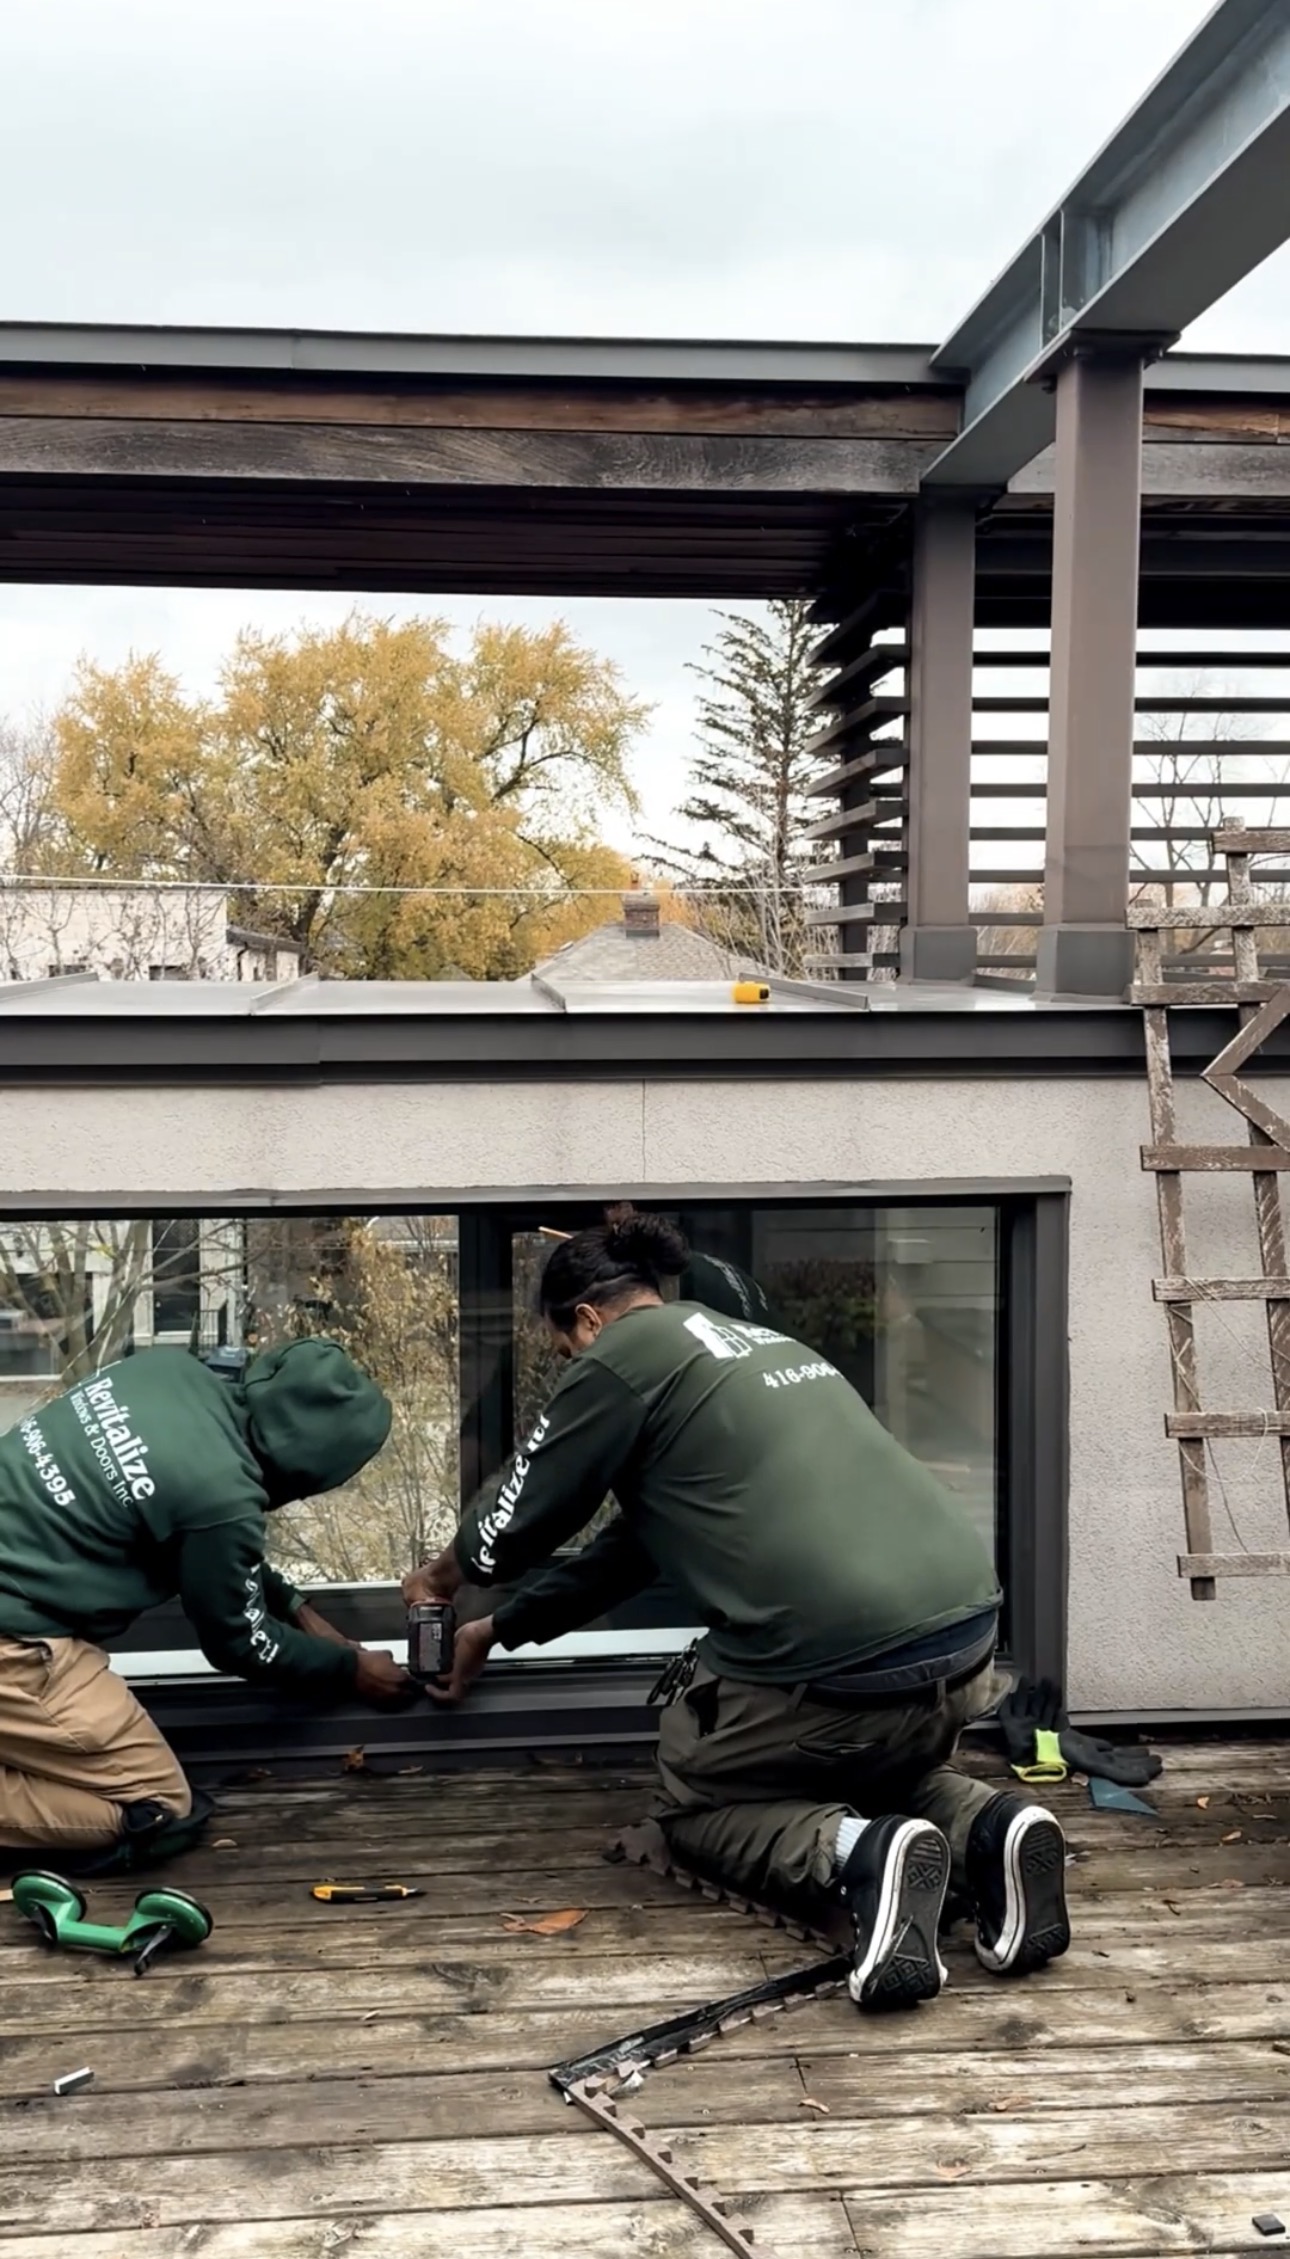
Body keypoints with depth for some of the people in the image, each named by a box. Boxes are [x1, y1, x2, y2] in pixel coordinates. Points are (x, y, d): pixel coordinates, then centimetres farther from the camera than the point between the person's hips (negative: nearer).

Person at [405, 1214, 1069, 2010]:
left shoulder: (622, 1355, 3)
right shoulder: (755, 1340, 27)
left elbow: (521, 1521, 13)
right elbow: (634, 1541, 34)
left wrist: (445, 1572, 36)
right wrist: (499, 1630, 42)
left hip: (830, 1656, -7)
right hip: (968, 1638, 8)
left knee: (698, 1806, 21)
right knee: (889, 1765, 37)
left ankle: (857, 1851, -8)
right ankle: (990, 1828, 5)